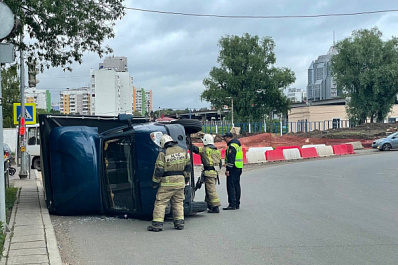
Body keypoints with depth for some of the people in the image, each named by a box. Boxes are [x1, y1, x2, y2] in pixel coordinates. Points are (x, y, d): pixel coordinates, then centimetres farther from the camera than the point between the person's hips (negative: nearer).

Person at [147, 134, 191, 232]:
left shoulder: (163, 153, -9)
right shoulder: (183, 151, 7)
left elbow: (159, 170, -9)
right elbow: (188, 166, 14)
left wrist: (155, 182, 1)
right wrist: (186, 178, 26)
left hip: (167, 183, -5)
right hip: (180, 181, 5)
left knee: (160, 203, 1)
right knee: (178, 202, 15)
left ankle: (157, 224, -1)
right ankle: (179, 222, 14)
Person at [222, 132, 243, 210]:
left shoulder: (231, 146, -15)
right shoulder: (237, 144, 17)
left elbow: (231, 159, -21)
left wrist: (228, 169, -21)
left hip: (233, 168, -10)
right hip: (239, 168, 10)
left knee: (231, 186, -9)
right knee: (236, 186, 13)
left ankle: (232, 204, -11)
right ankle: (237, 204, 17)